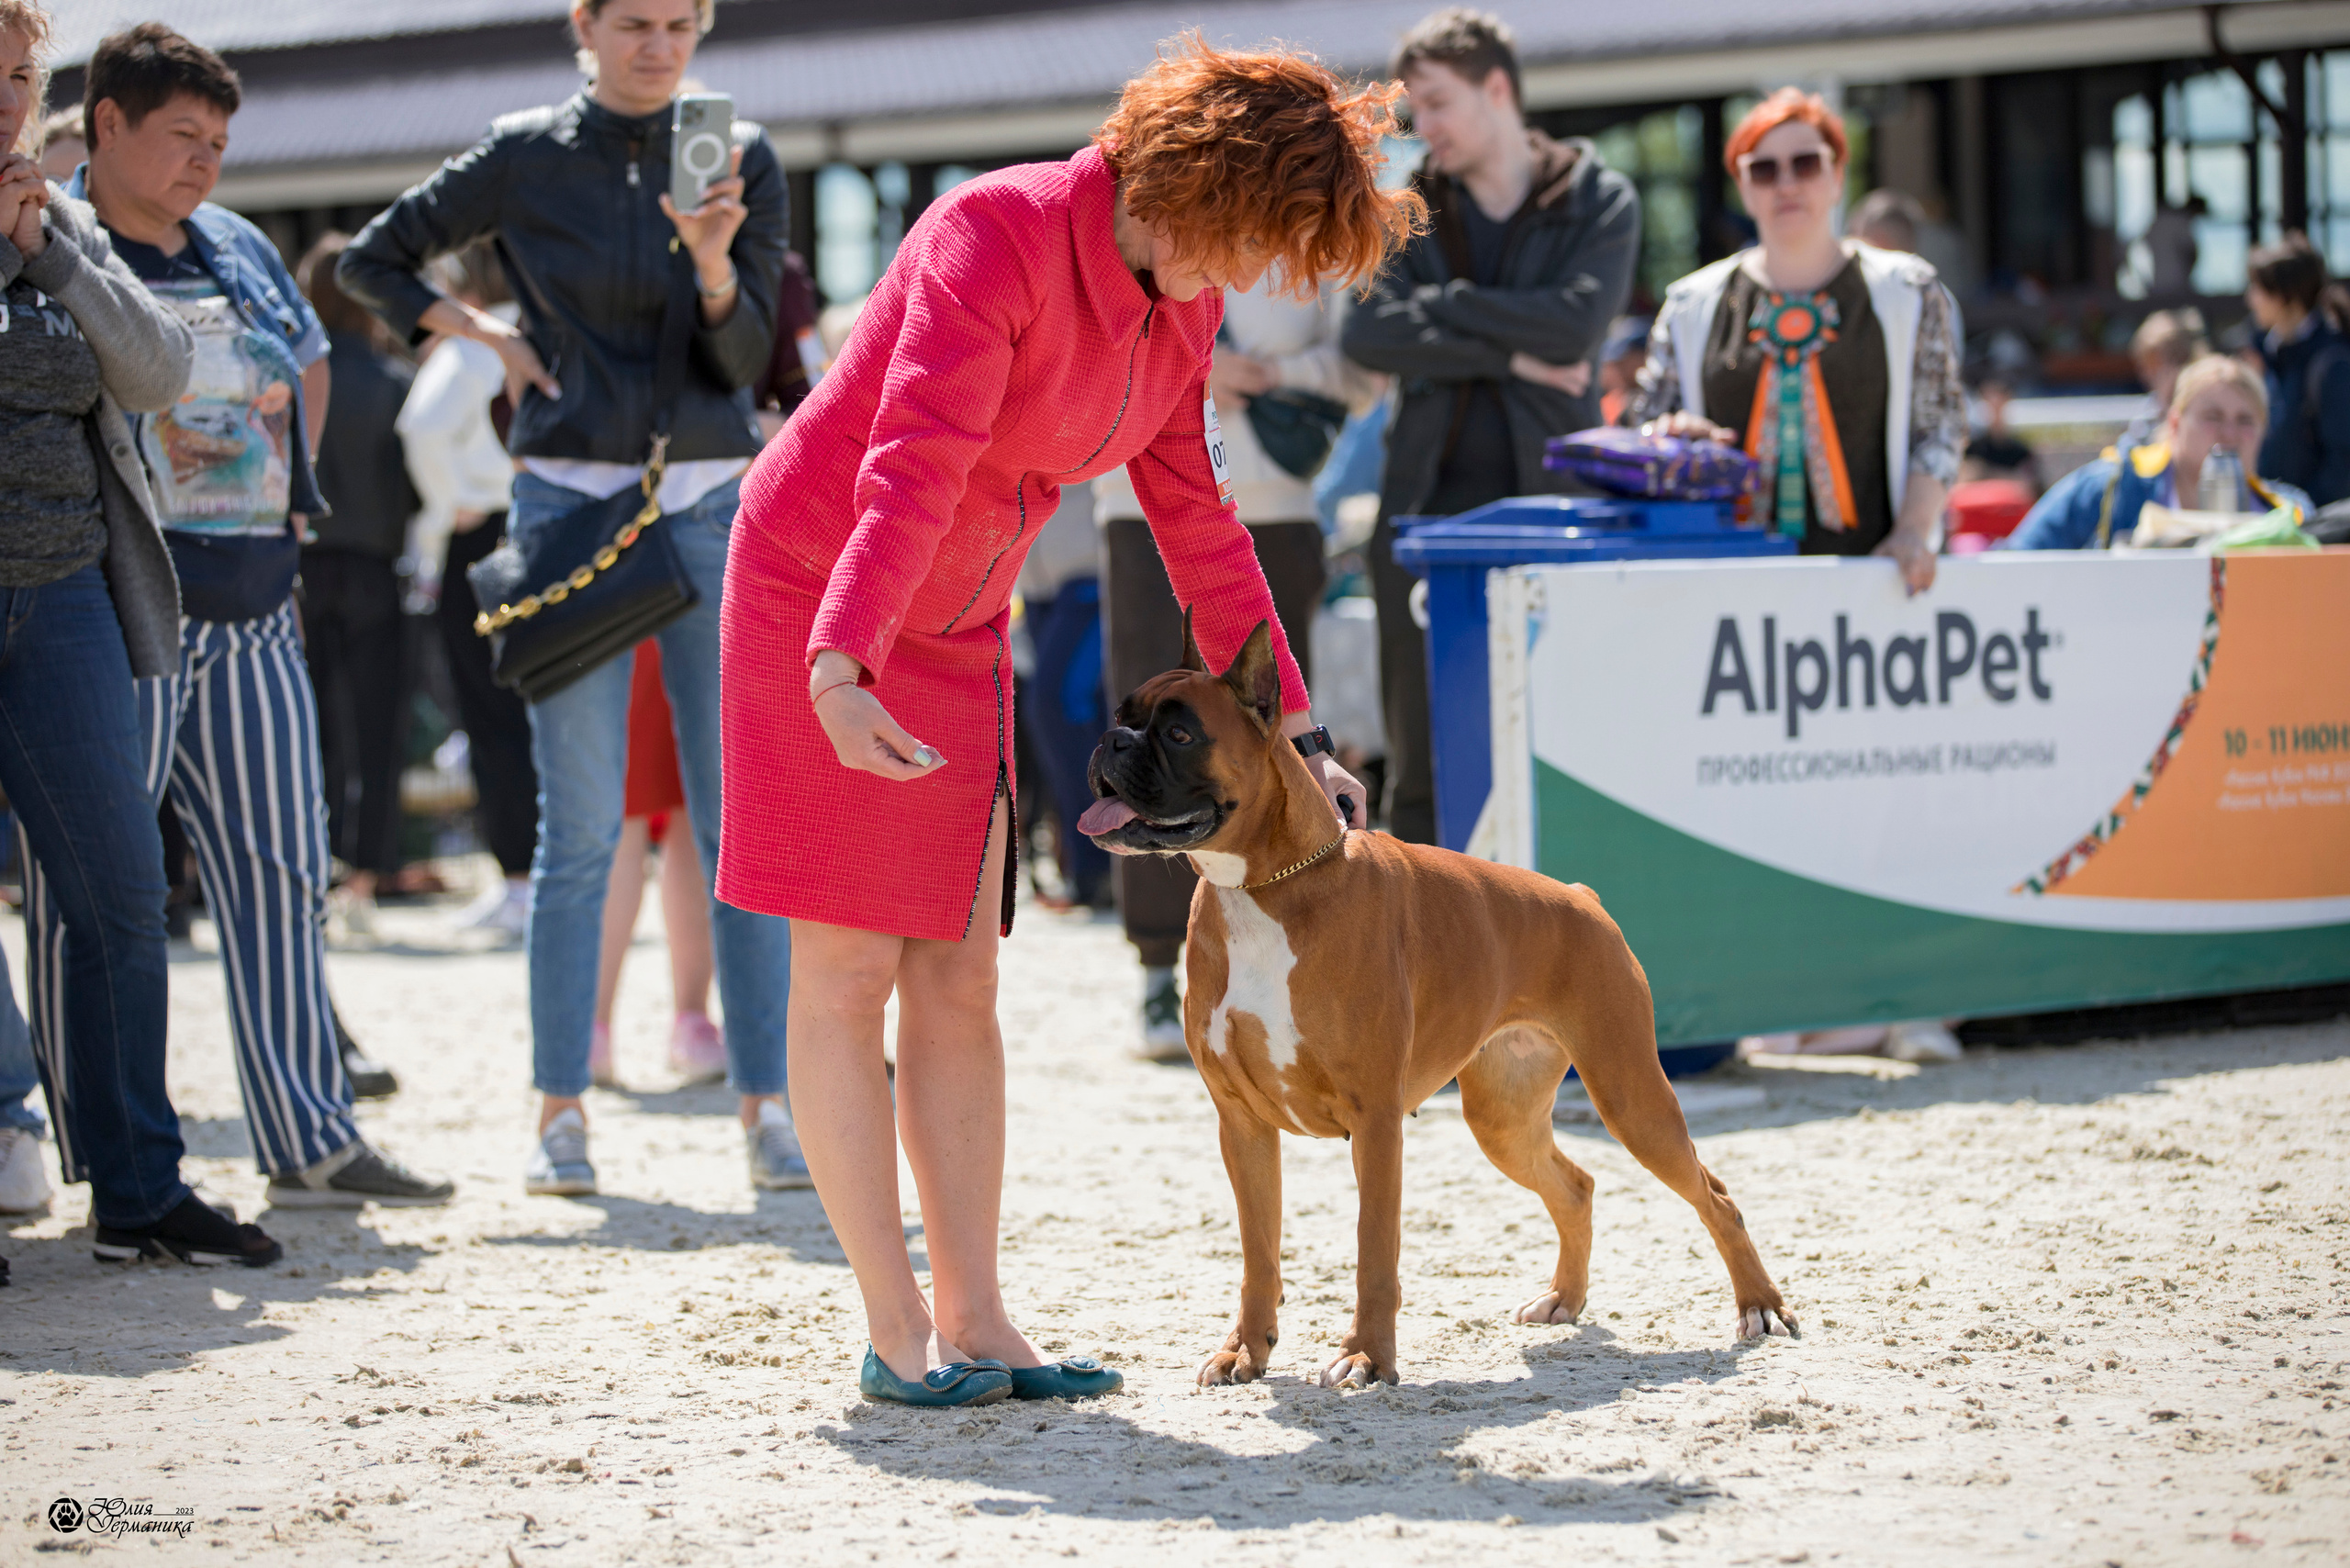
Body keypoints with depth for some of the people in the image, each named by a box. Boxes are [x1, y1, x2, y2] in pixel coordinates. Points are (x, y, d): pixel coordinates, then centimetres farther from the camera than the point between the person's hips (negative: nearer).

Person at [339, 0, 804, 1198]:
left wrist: (713, 258, -18)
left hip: (712, 502, 1)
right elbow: (373, 260, 13)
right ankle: (559, 1109, 5)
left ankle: (766, 1104, 2)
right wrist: (490, 338, 4)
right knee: (581, 827, -1)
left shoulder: (742, 161, 6)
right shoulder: (525, 159, 3)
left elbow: (744, 356, 0)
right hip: (570, 502, -1)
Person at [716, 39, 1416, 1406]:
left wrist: (1290, 729, 9)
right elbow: (911, 468, -35)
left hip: (955, 627, 8)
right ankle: (897, 1333, -3)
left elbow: (1199, 523, 10)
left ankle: (973, 1320, 7)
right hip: (817, 591, -8)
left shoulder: (1181, 309, 1)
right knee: (849, 970, -5)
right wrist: (843, 664, -46)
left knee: (959, 977, 5)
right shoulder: (998, 236, -24)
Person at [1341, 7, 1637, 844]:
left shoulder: (1600, 202, 5)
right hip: (1427, 505, 3)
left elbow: (1574, 324, -12)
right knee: (1421, 762, 3)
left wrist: (1439, 301, -5)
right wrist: (1508, 354, -10)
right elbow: (1369, 332, -4)